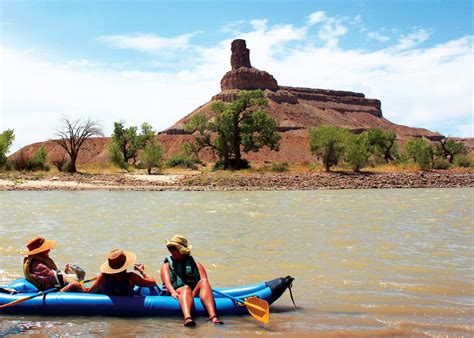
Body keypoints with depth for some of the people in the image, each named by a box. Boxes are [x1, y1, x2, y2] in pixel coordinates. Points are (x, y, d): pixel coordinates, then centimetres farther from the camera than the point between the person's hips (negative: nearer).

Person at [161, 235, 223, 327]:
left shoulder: (196, 265, 20)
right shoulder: (167, 266, 19)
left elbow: (204, 280, 1)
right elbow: (167, 282, -1)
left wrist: (194, 293, -22)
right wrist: (173, 292, -26)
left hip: (196, 295, 2)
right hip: (177, 296, -1)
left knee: (204, 282, -28)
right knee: (186, 288, -34)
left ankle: (213, 317, -48)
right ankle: (187, 318, -65)